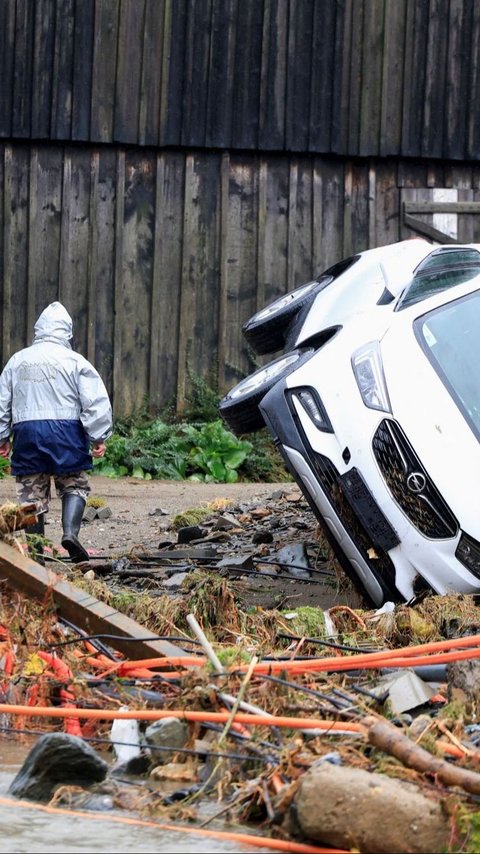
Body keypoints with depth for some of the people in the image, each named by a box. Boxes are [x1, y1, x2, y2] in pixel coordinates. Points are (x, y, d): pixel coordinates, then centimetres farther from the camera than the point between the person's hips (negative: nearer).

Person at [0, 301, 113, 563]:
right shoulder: (75, 361, -2)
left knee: (31, 493, 8)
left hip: (26, 432, 3)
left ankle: (35, 552, 8)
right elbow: (95, 401, -6)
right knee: (74, 485, 9)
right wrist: (99, 437, 0)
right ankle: (70, 531, -15)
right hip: (65, 431, -3)